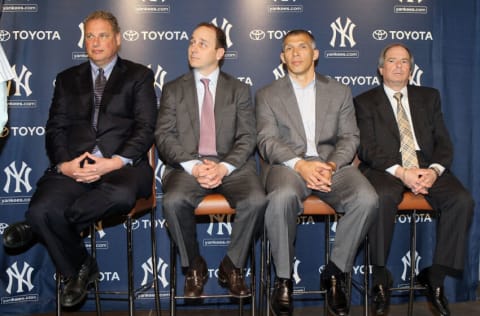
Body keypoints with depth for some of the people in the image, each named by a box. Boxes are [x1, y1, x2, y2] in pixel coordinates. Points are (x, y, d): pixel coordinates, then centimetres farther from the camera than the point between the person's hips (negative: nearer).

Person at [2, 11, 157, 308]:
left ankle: (38, 226, -12)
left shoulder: (139, 75, 14)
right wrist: (63, 163, -9)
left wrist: (115, 162, -15)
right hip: (72, 166, 3)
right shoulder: (67, 79, 22)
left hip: (122, 165, -2)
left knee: (122, 195, -37)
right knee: (42, 209, -26)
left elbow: (145, 128, 1)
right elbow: (55, 129, 13)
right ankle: (78, 269, 3)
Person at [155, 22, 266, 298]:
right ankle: (194, 267, -5)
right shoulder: (173, 90, 13)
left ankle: (232, 266, -4)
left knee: (256, 200, -29)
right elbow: (164, 137, 3)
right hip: (187, 165, 0)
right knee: (173, 201, -31)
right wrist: (193, 166, -14)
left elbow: (247, 138, 4)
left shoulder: (240, 90, 13)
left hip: (231, 165, 0)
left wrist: (224, 167, -15)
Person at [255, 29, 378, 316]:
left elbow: (350, 138, 9)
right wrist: (300, 165, -18)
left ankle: (335, 272, -7)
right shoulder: (268, 95, 13)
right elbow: (267, 141, 0)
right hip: (287, 164, -2)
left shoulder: (339, 92, 17)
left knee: (367, 199, -27)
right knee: (282, 198, -36)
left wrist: (331, 165, -13)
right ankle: (284, 279, -14)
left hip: (331, 163, 2)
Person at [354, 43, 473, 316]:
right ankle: (381, 278, -18)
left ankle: (435, 276, -8)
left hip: (427, 168, 4)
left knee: (462, 200, -25)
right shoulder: (365, 102, 9)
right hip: (384, 170, -3)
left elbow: (443, 141, 10)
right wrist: (401, 172, -20)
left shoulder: (429, 97, 19)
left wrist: (434, 170, -12)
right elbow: (368, 149, -3)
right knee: (384, 197, -37)